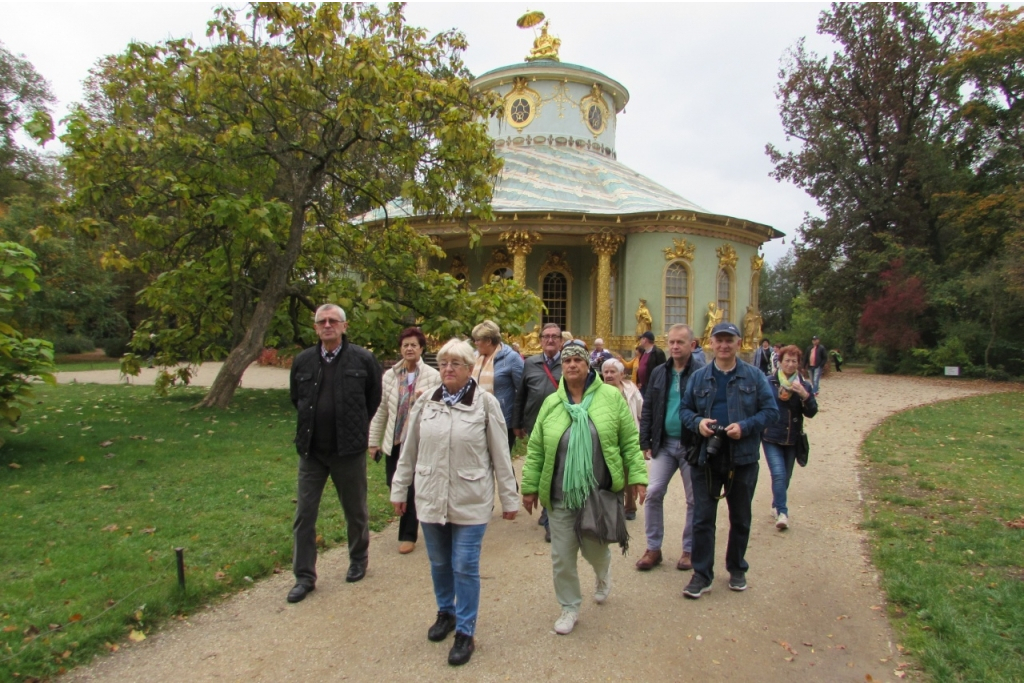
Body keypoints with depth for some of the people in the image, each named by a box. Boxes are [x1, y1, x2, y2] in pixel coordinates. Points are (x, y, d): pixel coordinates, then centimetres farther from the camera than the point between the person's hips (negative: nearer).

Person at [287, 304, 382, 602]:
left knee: (356, 511, 14)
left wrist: (355, 427, 6)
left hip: (349, 449, -2)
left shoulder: (363, 359, -9)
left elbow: (375, 398, 2)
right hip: (311, 449, 3)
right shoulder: (302, 361, 1)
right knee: (304, 514, 6)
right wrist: (313, 424, 12)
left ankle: (358, 560, 37)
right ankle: (304, 576, 21)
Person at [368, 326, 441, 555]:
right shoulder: (390, 376, 5)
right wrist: (374, 441, 7)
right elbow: (380, 410, 7)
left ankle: (408, 535, 19)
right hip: (394, 440, 4)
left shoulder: (433, 377, -5)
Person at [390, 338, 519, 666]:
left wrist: (509, 498, -1)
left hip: (470, 502, -3)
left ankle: (465, 633, 20)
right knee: (439, 563, 17)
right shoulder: (425, 403, 2)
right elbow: (409, 451, 9)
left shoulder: (486, 403, -8)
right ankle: (446, 613, 41)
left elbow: (500, 455, -4)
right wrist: (399, 490, 11)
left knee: (465, 567, 3)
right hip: (430, 499, 4)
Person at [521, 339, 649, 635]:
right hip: (560, 497, 2)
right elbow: (535, 450, 5)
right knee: (562, 557, 8)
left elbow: (630, 442, -1)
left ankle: (603, 574, 47)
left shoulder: (611, 397, -3)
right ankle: (570, 608, 31)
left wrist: (638, 477, -6)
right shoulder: (551, 403, 2)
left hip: (600, 494, -2)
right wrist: (529, 487, 5)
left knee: (595, 550, 10)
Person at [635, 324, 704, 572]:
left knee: (694, 499, 10)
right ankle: (653, 548, 14)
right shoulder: (659, 373, 5)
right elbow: (648, 410, 8)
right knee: (653, 493, -1)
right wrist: (645, 443, 3)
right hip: (664, 444, 4)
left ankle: (690, 549, 27)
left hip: (692, 446, -3)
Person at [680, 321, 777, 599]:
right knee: (702, 518, 3)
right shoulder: (699, 377, 5)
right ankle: (702, 574, 15)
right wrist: (697, 422, -13)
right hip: (706, 458, 1)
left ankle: (737, 569, 34)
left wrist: (745, 426, -17)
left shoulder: (754, 376, 0)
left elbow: (771, 411, -2)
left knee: (740, 519, 15)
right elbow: (685, 409, 8)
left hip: (743, 459, 0)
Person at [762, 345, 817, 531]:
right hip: (771, 438, -3)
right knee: (778, 474, -16)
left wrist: (805, 395, -19)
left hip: (792, 439, 3)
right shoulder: (769, 383, -6)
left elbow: (811, 412, -5)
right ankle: (782, 512, -10)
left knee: (786, 477, 15)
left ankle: (776, 505, 35)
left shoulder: (804, 385, 2)